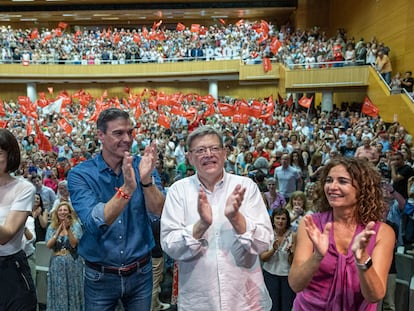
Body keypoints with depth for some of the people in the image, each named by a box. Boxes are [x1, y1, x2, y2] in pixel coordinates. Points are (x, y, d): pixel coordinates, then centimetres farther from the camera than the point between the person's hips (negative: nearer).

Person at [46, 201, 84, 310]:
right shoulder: (51, 227, 5)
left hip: (72, 263, -2)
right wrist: (59, 231, -16)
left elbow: (74, 244, -14)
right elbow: (48, 245, -6)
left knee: (72, 291, 5)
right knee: (58, 293, 9)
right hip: (56, 264, 2)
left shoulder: (76, 225, -4)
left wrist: (68, 229, -24)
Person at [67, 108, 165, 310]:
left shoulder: (142, 166, -6)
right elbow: (94, 224, -24)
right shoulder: (80, 174, -12)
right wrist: (127, 188, -36)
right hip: (100, 276, -2)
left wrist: (146, 179, -33)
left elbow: (158, 211, -16)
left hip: (140, 272, 2)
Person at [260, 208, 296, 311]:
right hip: (270, 274, 0)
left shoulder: (293, 235, -8)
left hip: (287, 275, 0)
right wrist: (273, 250, -22)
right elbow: (262, 258, -6)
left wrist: (290, 253, -25)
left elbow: (292, 262, -5)